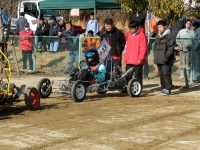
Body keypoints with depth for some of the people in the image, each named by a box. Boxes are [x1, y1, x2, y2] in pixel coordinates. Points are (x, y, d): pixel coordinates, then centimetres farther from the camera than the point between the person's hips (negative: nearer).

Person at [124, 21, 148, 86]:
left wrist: (140, 58, -16)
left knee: (138, 76, 2)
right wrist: (126, 57, 15)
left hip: (137, 61, -6)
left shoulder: (141, 35, -8)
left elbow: (143, 48, -12)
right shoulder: (130, 35, 14)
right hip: (129, 61, 7)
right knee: (128, 76, 8)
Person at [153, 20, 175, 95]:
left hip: (166, 60, -8)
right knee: (161, 75, 10)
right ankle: (164, 88, 18)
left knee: (166, 74, -9)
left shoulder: (169, 36, -6)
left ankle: (168, 89, -6)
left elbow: (170, 48, -10)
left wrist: (166, 56, -16)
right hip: (159, 60, 8)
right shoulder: (158, 36, 17)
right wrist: (155, 56, 14)